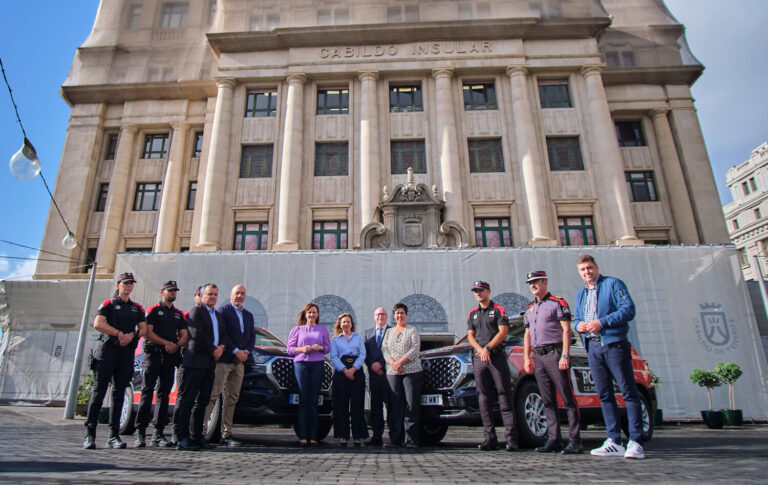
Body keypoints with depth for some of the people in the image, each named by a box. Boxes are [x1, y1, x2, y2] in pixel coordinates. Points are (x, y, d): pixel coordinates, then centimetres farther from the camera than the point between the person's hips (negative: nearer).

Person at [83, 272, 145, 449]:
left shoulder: (137, 308, 19)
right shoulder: (108, 304, 7)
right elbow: (98, 324, -7)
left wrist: (131, 335, -8)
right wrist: (118, 333, -12)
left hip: (127, 353, 4)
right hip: (107, 350, -3)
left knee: (119, 393, 4)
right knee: (98, 391, -7)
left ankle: (114, 435, 7)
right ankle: (89, 434, -3)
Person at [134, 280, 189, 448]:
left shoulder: (179, 314, 19)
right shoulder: (153, 310, 6)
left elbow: (184, 336, 14)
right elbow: (148, 333, -5)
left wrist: (176, 345, -6)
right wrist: (167, 343, -13)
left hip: (170, 358, 4)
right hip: (153, 354, -4)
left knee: (164, 395, 4)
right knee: (147, 393, -7)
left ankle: (158, 434, 7)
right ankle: (140, 433, -3)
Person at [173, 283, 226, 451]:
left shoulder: (219, 315, 22)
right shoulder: (196, 311, -2)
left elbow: (223, 334, 18)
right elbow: (197, 335, -13)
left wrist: (221, 347, -3)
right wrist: (213, 350, -9)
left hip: (210, 363, 8)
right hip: (195, 362, -8)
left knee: (202, 401, 9)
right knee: (186, 399, -5)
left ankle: (196, 436, 15)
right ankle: (181, 438, -2)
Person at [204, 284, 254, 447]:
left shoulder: (248, 315, 19)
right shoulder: (222, 311, 0)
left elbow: (252, 336, 15)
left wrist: (246, 352, -3)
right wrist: (236, 351, -13)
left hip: (239, 361, 6)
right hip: (223, 360, -6)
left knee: (232, 398, 7)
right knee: (213, 395, -8)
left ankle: (226, 435, 11)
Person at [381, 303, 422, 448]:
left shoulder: (412, 330, 8)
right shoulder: (389, 332, 19)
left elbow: (415, 348, -4)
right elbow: (384, 349, 9)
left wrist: (401, 361, -14)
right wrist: (392, 362, -9)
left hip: (412, 371, -3)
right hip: (392, 372, 3)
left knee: (412, 405, -5)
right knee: (395, 405, 1)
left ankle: (411, 440, -1)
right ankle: (395, 439, 6)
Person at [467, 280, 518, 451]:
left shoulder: (498, 309, 5)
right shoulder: (472, 313, 18)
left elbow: (503, 332, -6)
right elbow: (470, 336, 12)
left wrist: (488, 348, -15)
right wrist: (480, 350, -7)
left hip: (497, 356, -4)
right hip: (479, 358, 5)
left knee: (504, 396, -6)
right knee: (483, 398, 3)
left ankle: (511, 437, -4)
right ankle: (490, 437, 7)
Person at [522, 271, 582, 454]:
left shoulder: (558, 303, 0)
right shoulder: (529, 308, 19)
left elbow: (566, 331, -7)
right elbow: (527, 335, 20)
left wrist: (565, 356, -16)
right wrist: (527, 358, 11)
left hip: (554, 353, -7)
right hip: (538, 357, 7)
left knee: (568, 398, -5)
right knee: (548, 401, 8)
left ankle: (575, 441, -2)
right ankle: (554, 440, 12)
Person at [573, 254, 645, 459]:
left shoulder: (613, 284, 1)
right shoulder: (581, 294, 21)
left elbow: (629, 309, -10)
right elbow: (577, 319, 25)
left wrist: (602, 322, -16)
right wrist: (578, 324, 2)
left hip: (614, 344, -6)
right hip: (593, 348, 7)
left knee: (629, 392, -5)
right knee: (604, 395, 8)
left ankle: (636, 442, -1)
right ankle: (614, 442, 13)